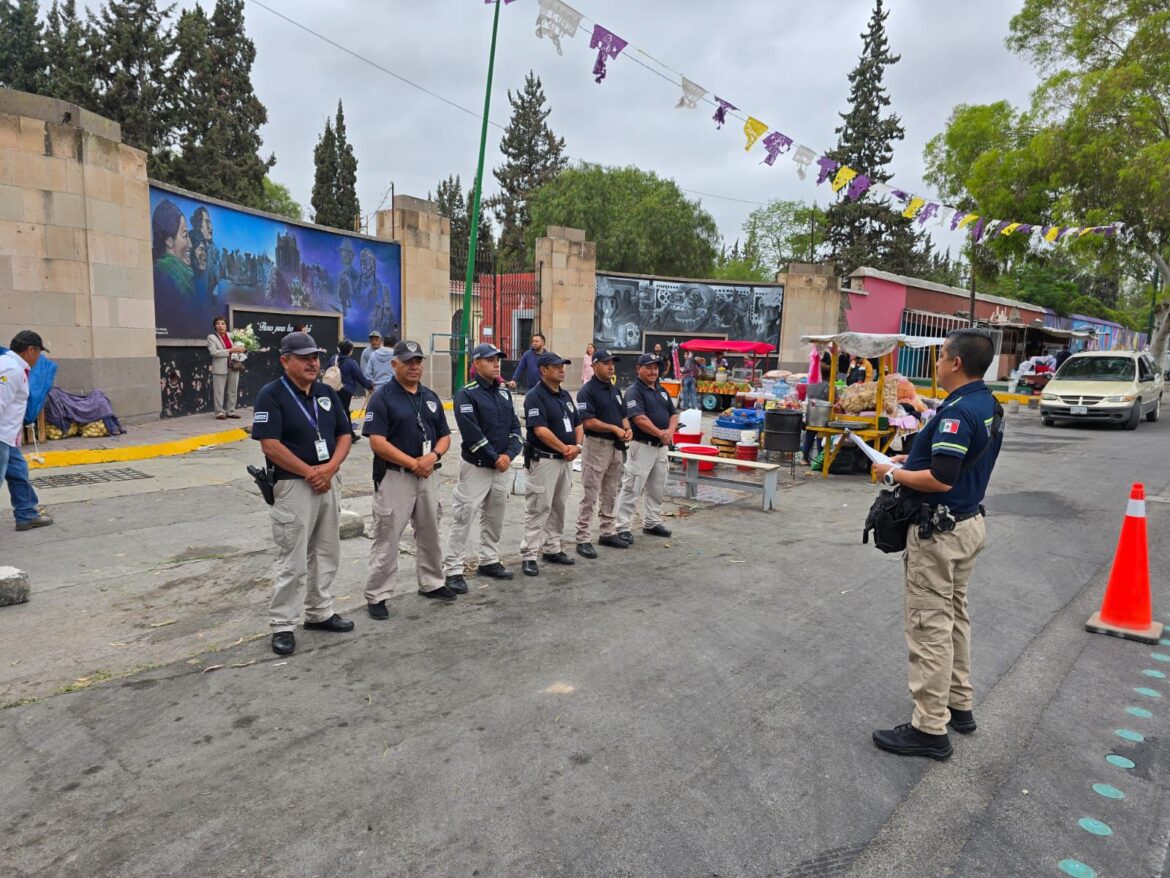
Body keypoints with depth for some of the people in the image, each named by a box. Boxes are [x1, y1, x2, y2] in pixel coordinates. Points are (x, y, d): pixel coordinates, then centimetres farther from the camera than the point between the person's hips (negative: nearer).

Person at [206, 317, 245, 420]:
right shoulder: (211, 337, 0)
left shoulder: (231, 336, 13)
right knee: (219, 391, -2)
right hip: (220, 368, -4)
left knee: (233, 390, 8)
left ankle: (231, 411, 17)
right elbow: (213, 352, -12)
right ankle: (220, 412, 5)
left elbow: (238, 347, 24)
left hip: (233, 367, 5)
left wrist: (240, 349, -2)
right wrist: (230, 351, -18)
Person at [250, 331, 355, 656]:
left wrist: (330, 467, -8)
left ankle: (319, 613, 30)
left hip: (330, 481, 7)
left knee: (326, 554, 15)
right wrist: (310, 473, -16)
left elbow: (344, 434, 9)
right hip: (293, 485, -7)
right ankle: (282, 626, 11)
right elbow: (270, 445, -17)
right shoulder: (271, 395, -11)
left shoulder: (327, 393, 9)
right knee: (292, 561, -2)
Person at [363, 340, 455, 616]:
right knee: (387, 539, -2)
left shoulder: (431, 397, 10)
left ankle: (431, 583, 34)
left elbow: (444, 436, 12)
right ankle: (377, 596, 10)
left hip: (428, 476, 6)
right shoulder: (382, 397, -9)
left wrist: (433, 456, -9)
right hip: (394, 477, -6)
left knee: (430, 533, 17)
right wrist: (413, 463, -18)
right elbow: (377, 442, -16)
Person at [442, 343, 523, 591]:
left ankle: (489, 561, 29)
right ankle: (453, 570, 0)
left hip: (503, 467, 7)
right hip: (476, 467, -7)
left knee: (495, 517, 15)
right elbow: (471, 433, -18)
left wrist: (509, 454, -9)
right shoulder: (466, 394, -10)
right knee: (463, 517, -5)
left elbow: (515, 427, 8)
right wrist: (495, 458, -15)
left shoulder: (504, 392, 11)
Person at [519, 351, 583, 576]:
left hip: (566, 461, 8)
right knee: (538, 508, -5)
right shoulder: (535, 396, -13)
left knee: (559, 507, 14)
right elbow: (540, 430, -21)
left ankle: (551, 549, 25)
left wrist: (577, 446, -4)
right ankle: (528, 555, 1)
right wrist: (565, 448, -15)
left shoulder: (565, 395, 13)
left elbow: (578, 424, 15)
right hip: (543, 460, -8)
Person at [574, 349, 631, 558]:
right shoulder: (588, 391, -12)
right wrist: (614, 429, -21)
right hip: (596, 446, -8)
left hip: (616, 447, 8)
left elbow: (623, 415, 18)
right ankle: (583, 539, 2)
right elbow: (588, 422, -19)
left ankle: (608, 532, 27)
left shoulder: (615, 390, 14)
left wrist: (627, 429, -3)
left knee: (610, 494, 15)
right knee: (590, 495, -4)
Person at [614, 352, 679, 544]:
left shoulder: (662, 391, 15)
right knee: (632, 488, -5)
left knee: (657, 488, 17)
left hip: (661, 447, 8)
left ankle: (652, 522, 31)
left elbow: (673, 414, 14)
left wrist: (670, 431, -6)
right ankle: (622, 528, 1)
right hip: (642, 446, -8)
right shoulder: (634, 391, -10)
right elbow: (639, 418, -21)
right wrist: (660, 433, -20)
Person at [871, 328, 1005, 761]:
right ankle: (959, 704, 34)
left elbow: (941, 480, -28)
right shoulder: (989, 406, 9)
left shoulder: (958, 411, -24)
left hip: (940, 531, -10)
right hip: (969, 522, 10)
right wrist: (914, 459, 11)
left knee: (929, 626, -3)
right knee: (954, 617, 21)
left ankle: (930, 728, 6)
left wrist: (895, 474, -14)